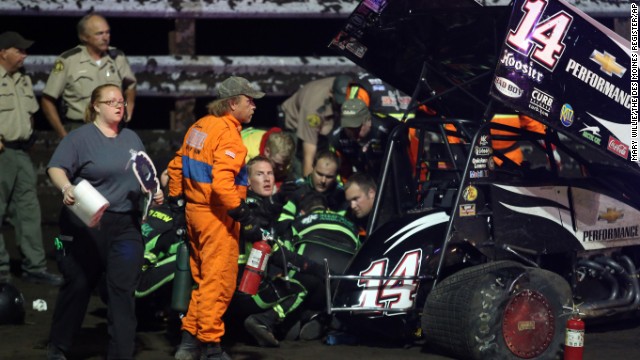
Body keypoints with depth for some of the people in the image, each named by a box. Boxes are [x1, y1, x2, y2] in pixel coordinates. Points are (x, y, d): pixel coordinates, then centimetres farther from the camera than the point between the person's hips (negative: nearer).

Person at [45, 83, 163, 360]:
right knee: (78, 285, 3)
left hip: (126, 225, 5)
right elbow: (56, 168, -13)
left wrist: (154, 192, 5)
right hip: (86, 224, -5)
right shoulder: (80, 137, -3)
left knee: (124, 290, -1)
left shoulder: (132, 139, 17)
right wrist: (66, 187, -32)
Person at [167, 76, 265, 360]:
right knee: (219, 281, -2)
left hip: (195, 209, 9)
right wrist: (240, 210, -23)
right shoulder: (228, 134, -18)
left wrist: (175, 197, 26)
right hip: (217, 216, -9)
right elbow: (222, 181, -29)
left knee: (202, 278, 17)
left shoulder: (200, 126, 10)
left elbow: (177, 165, 17)